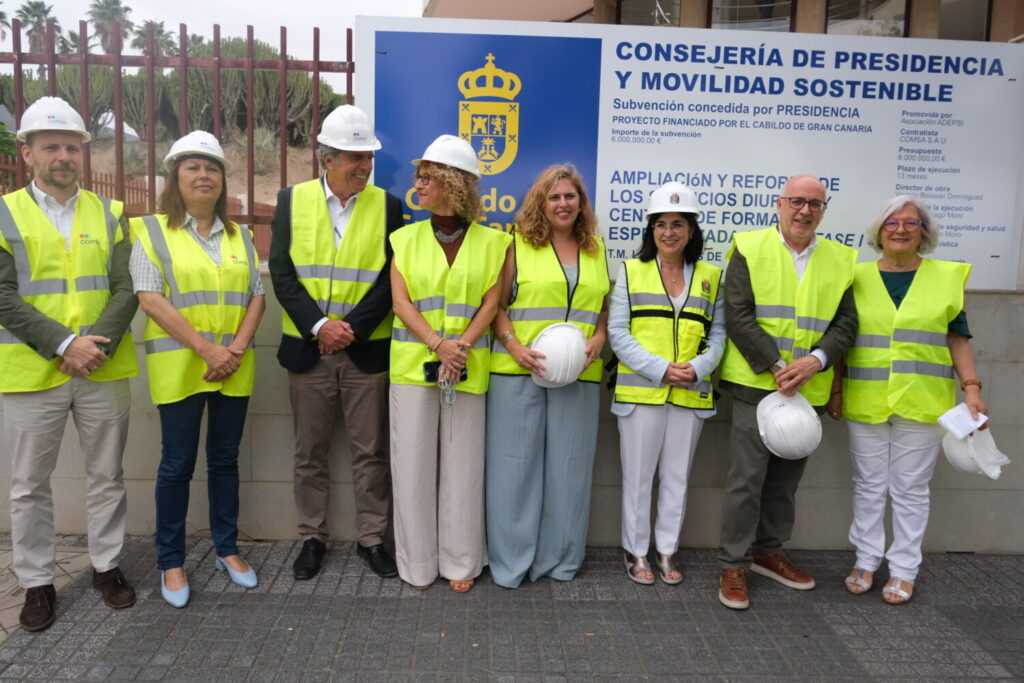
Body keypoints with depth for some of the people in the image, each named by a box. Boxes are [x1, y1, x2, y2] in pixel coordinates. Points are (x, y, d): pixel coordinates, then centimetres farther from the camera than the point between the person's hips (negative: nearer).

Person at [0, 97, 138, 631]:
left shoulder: (109, 214, 8)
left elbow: (126, 290, 0)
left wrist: (99, 343, -14)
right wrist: (64, 345, -17)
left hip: (105, 371, 2)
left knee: (106, 476, 11)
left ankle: (107, 565, 28)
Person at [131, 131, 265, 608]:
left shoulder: (239, 236, 11)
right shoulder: (152, 231, -1)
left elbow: (256, 296, 7)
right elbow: (151, 299, -11)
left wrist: (237, 348, -9)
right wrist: (207, 350, -16)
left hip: (234, 369, 4)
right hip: (179, 366, -3)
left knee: (225, 458, 12)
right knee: (178, 464, 4)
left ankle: (227, 548, 26)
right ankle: (170, 560, 19)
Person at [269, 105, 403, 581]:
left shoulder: (387, 206, 1)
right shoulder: (293, 200, 2)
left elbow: (391, 279, -4)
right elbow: (281, 272, -3)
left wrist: (351, 328, -14)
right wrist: (318, 326, -14)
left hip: (366, 349, 0)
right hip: (308, 347, 1)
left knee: (371, 452, 7)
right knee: (310, 452, 11)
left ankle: (372, 538, 22)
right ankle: (312, 538, 26)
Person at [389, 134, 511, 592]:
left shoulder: (491, 241, 3)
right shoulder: (406, 239, 7)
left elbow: (491, 304, -2)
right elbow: (401, 302, -1)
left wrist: (460, 349, -16)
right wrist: (438, 345, -16)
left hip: (467, 368, -1)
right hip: (412, 363, 1)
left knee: (462, 464, 6)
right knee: (414, 462, 5)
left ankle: (461, 562, 21)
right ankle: (418, 562, 19)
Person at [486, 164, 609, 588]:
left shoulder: (596, 249, 14)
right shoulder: (519, 244, 3)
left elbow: (606, 308, 17)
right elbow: (496, 304, 0)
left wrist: (598, 340, -2)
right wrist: (514, 346, -14)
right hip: (518, 372, -3)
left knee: (568, 465, 8)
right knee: (516, 462, 3)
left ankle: (560, 557, 22)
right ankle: (511, 560, 16)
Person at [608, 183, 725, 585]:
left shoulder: (712, 277, 7)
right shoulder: (631, 271, 1)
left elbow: (718, 334, 7)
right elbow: (617, 333, -4)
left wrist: (698, 367, -12)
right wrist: (660, 369, -15)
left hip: (692, 394, 2)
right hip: (640, 391, -2)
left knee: (677, 476, 12)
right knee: (638, 474, 6)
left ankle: (667, 550, 27)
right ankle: (636, 551, 21)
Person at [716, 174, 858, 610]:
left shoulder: (841, 260, 9)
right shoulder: (750, 248, -2)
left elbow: (846, 323, 5)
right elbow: (738, 315, -9)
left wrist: (815, 360, -14)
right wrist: (776, 368, -16)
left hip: (808, 389, 4)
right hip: (755, 383, -4)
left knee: (786, 477, 15)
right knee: (747, 476, -3)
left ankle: (768, 552, 31)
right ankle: (734, 564, 9)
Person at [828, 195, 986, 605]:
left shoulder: (947, 277, 4)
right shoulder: (858, 277, 4)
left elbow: (958, 339, 5)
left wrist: (972, 390, -3)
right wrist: (835, 390, 2)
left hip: (922, 403, 0)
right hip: (866, 403, 1)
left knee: (910, 489, 8)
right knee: (868, 487, 10)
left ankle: (903, 569, 21)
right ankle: (866, 560, 25)